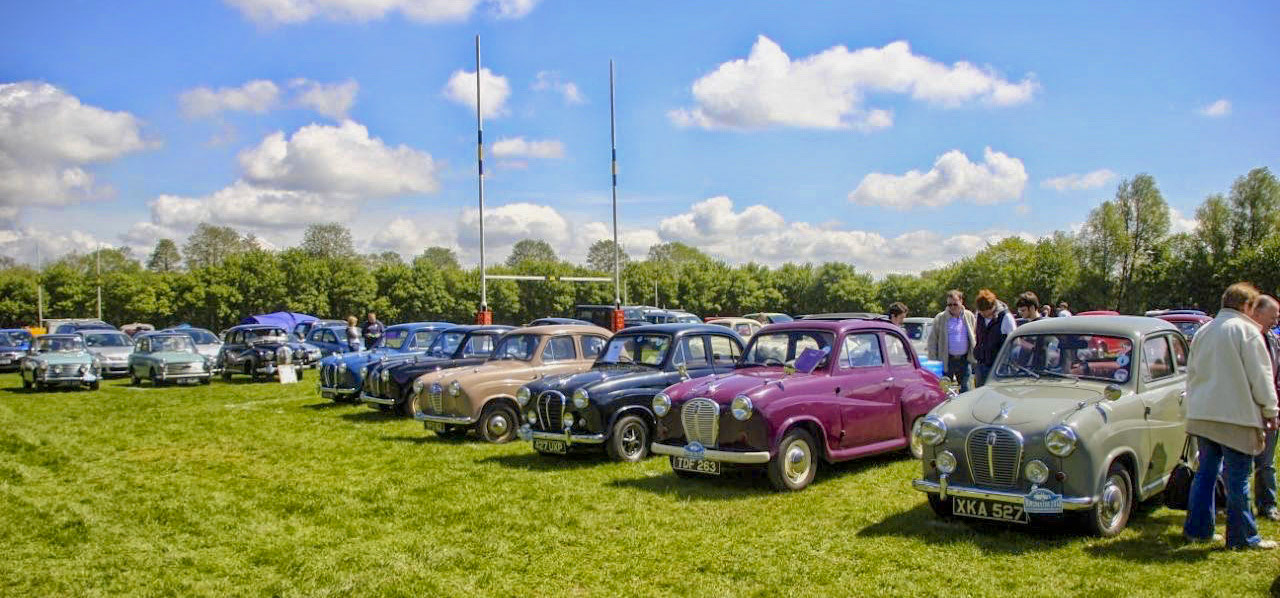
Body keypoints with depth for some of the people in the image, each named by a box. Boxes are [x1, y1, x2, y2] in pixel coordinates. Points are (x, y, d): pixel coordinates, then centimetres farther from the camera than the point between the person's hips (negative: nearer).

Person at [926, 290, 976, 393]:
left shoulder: (969, 317, 6)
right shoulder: (940, 318, -1)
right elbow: (932, 341, 0)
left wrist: (974, 356, 3)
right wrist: (934, 362, -6)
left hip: (964, 360, 2)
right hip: (947, 360, -2)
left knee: (965, 389, 8)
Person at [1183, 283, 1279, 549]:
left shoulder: (1202, 332, 13)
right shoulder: (1245, 330, -10)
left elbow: (1191, 374, 19)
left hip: (1202, 415, 7)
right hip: (1237, 417, -7)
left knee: (1206, 472, 14)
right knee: (1237, 478, 0)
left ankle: (1197, 529, 17)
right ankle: (1242, 536, 8)